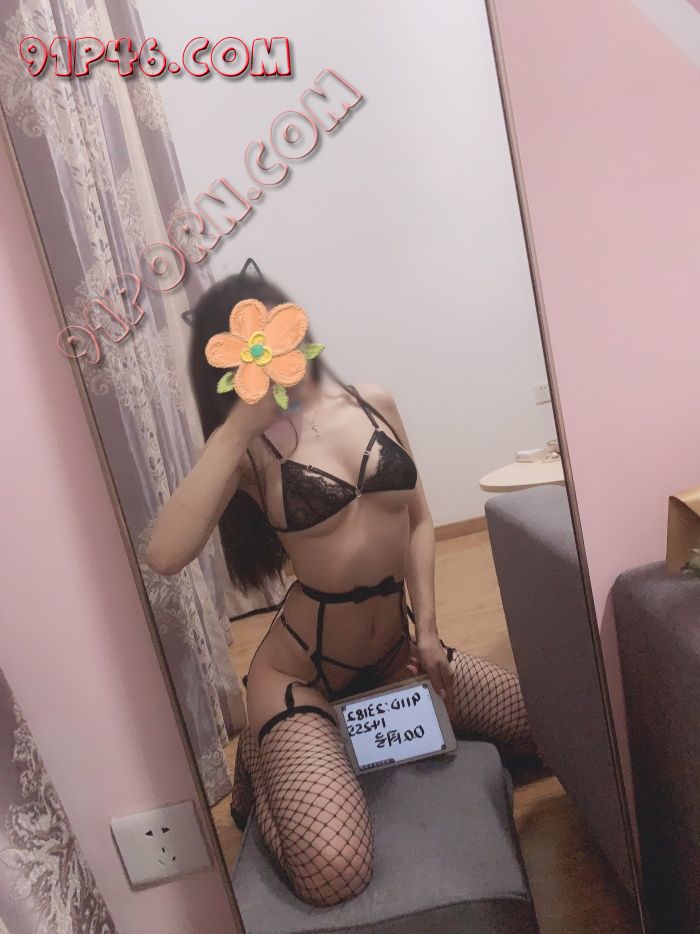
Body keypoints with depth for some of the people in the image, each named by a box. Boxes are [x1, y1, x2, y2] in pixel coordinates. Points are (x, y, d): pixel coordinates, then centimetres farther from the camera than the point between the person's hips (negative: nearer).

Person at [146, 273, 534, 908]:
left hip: (394, 656, 6)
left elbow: (418, 521, 6)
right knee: (334, 873, -21)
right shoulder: (250, 446, -13)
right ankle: (266, 761, 14)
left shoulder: (374, 404, 0)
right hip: (301, 675, -5)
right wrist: (236, 427, -27)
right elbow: (166, 556, -29)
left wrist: (427, 630, -3)